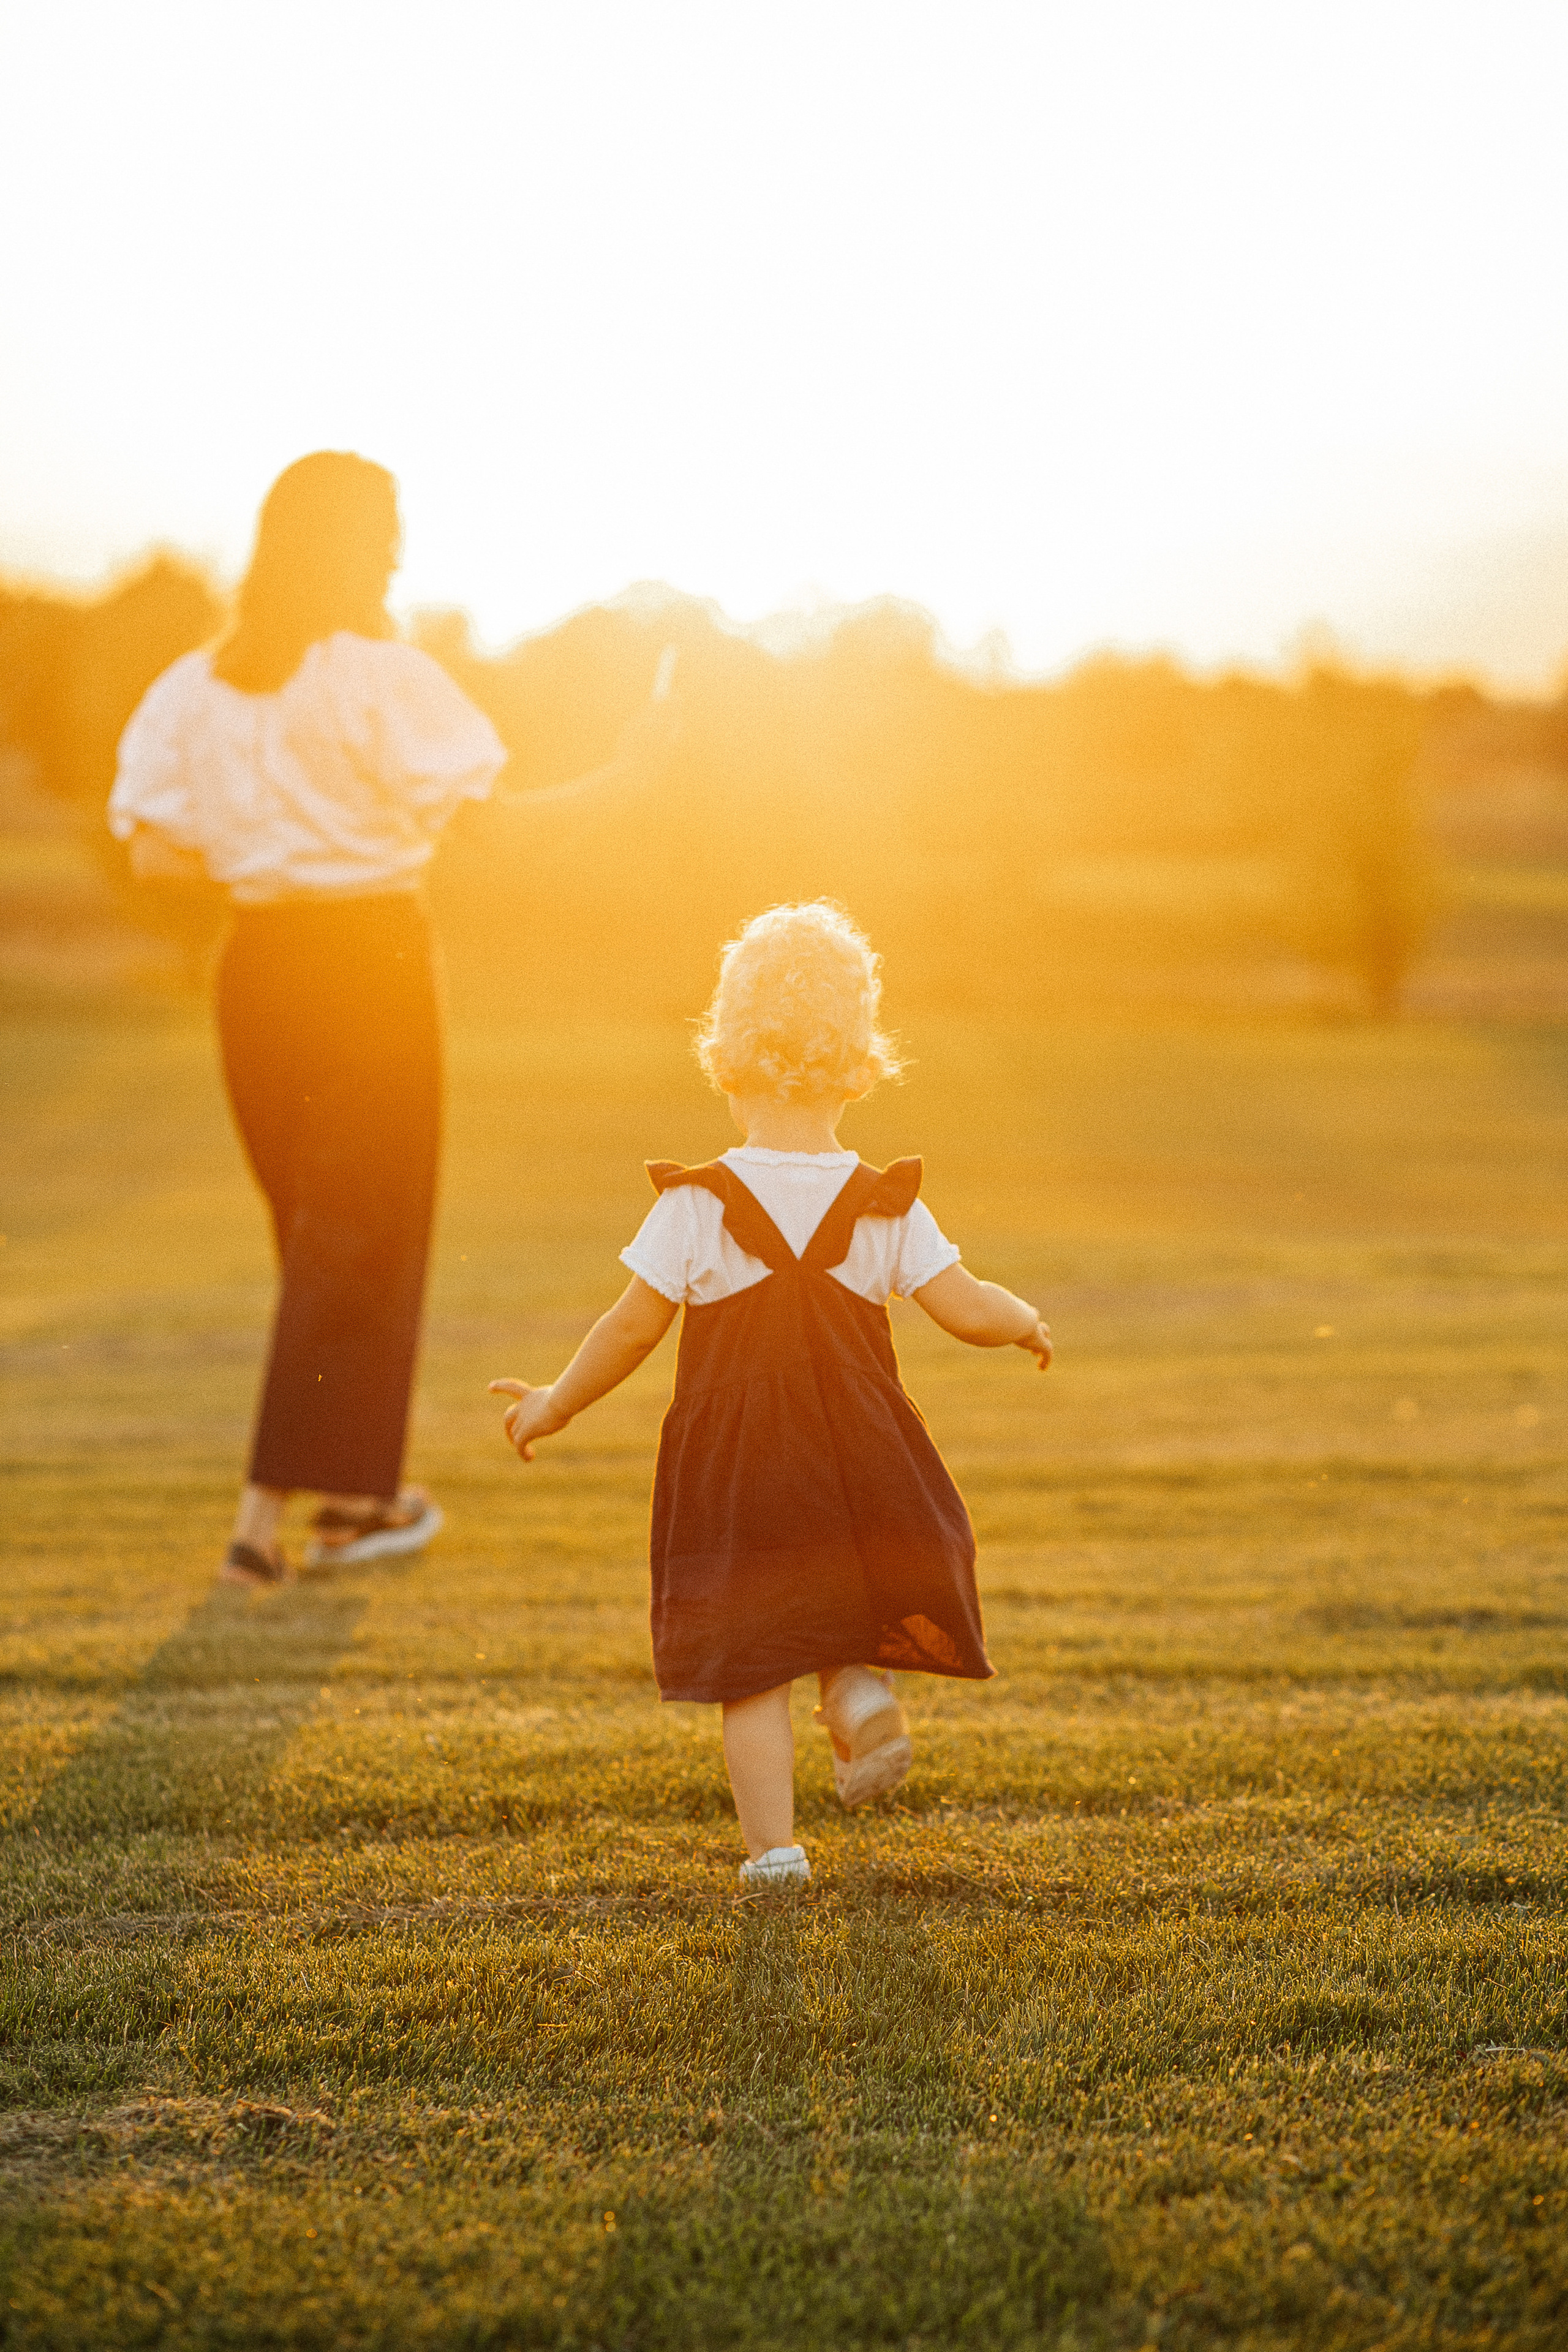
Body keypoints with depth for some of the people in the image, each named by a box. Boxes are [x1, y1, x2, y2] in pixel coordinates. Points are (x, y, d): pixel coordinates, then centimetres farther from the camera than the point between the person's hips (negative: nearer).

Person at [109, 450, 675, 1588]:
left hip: (257, 956, 6)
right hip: (372, 953, -6)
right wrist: (606, 781, -2)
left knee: (314, 1225, 18)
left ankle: (359, 1493, 28)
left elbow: (153, 849, 3)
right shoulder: (384, 676, -12)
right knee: (360, 1235, 4)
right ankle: (271, 1507, 0)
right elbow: (477, 811, -16)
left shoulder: (195, 685, 4)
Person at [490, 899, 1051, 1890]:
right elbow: (968, 1309, -4)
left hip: (735, 1465, -2)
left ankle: (774, 1846, 2)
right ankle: (863, 1684, 0)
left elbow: (634, 1328, -5)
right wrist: (1026, 1319, 19)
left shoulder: (698, 1204, -7)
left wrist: (554, 1405, 9)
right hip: (863, 1461, 2)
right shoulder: (885, 1206, -2)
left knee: (747, 1665, 5)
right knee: (848, 1589, 29)